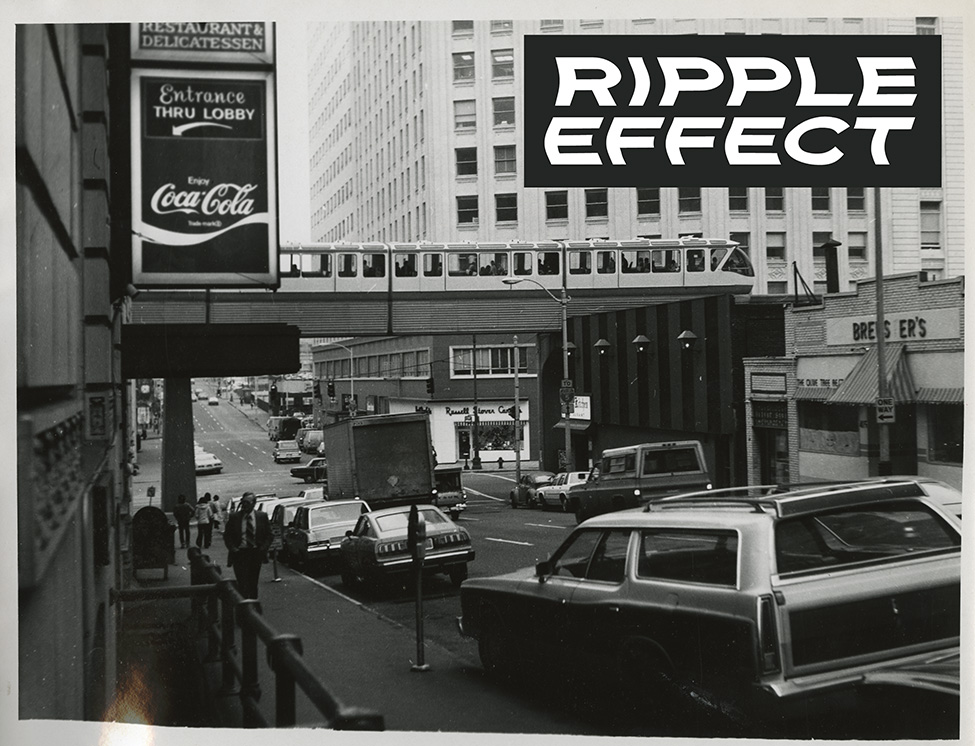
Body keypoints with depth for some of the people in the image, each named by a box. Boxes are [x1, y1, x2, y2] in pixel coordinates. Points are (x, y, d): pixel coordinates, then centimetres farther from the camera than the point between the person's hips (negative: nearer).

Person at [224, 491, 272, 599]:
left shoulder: (262, 516, 3)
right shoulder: (234, 517, 1)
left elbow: (268, 535, 7)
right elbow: (227, 536, 5)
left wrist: (263, 548, -6)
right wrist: (233, 549, -9)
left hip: (256, 554, 2)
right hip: (239, 553, -2)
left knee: (253, 584, 9)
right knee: (242, 583, -10)